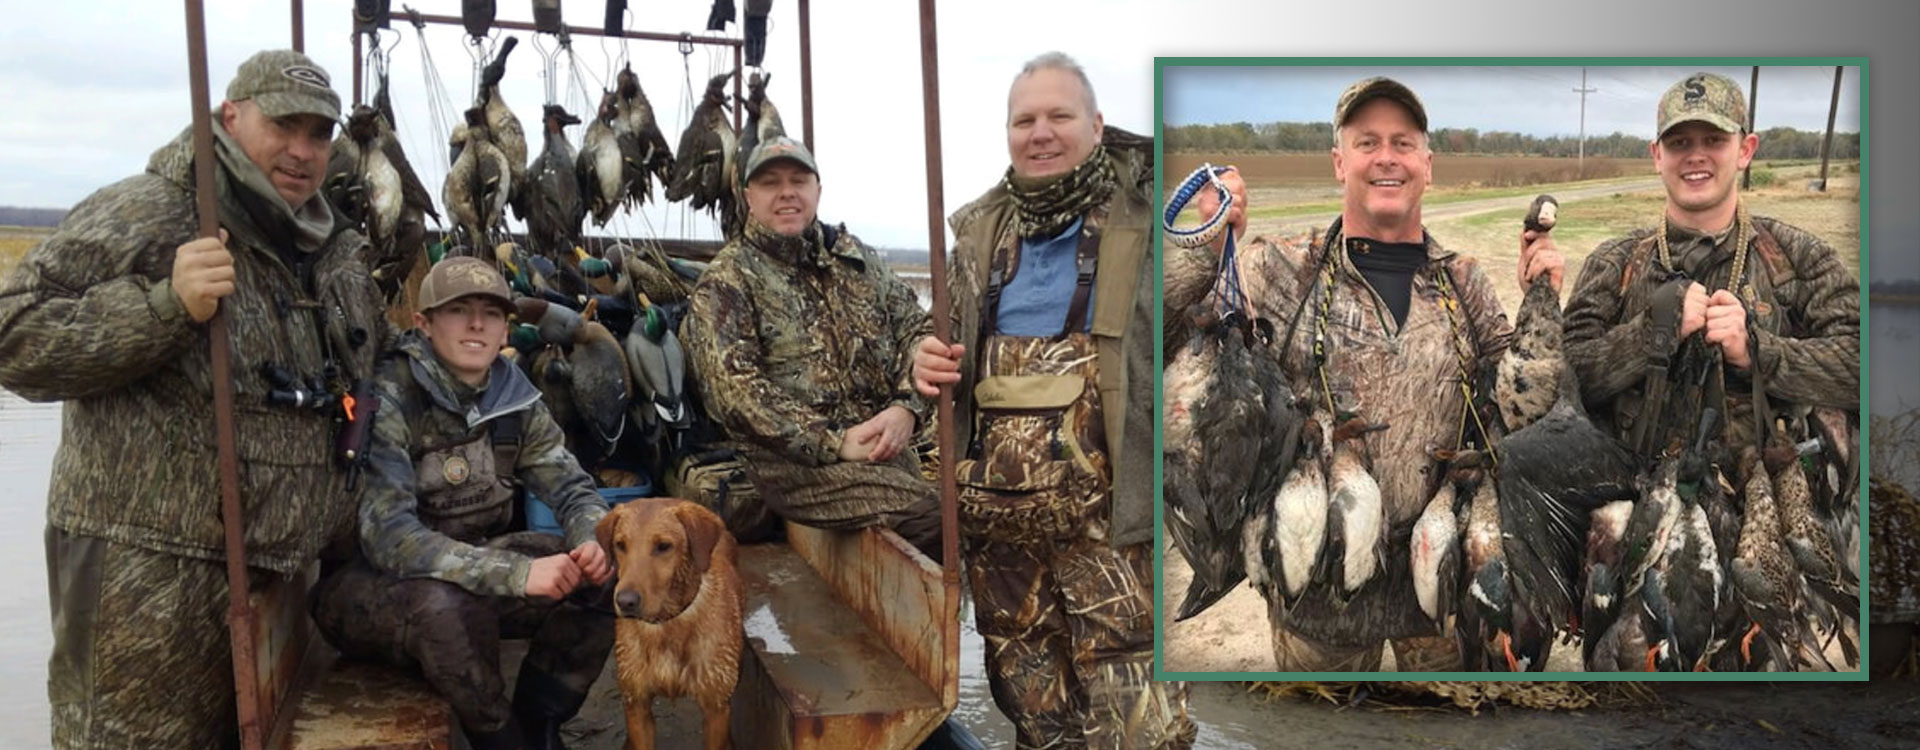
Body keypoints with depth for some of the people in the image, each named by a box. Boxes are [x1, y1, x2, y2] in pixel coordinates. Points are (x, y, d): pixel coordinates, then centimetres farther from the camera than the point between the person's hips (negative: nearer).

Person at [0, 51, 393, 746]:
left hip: (289, 567, 7)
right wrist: (168, 304, -27)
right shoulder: (144, 213, -11)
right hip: (148, 574, -7)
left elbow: (363, 369, 28)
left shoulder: (335, 247, 12)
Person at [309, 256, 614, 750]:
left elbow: (571, 487, 1)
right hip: (366, 582, -6)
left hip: (477, 562, 6)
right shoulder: (387, 400, -22)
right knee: (447, 604, -37)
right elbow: (388, 537, -31)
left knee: (604, 574, -12)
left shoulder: (514, 396, -4)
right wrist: (516, 573, -40)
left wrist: (594, 540, -24)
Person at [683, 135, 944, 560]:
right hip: (796, 461, -5)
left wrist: (907, 406, -7)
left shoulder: (856, 257, 18)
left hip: (885, 443, 5)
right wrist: (832, 443, -16)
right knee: (928, 515, -28)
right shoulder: (725, 282, 3)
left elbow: (916, 327, 13)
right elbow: (734, 387, -9)